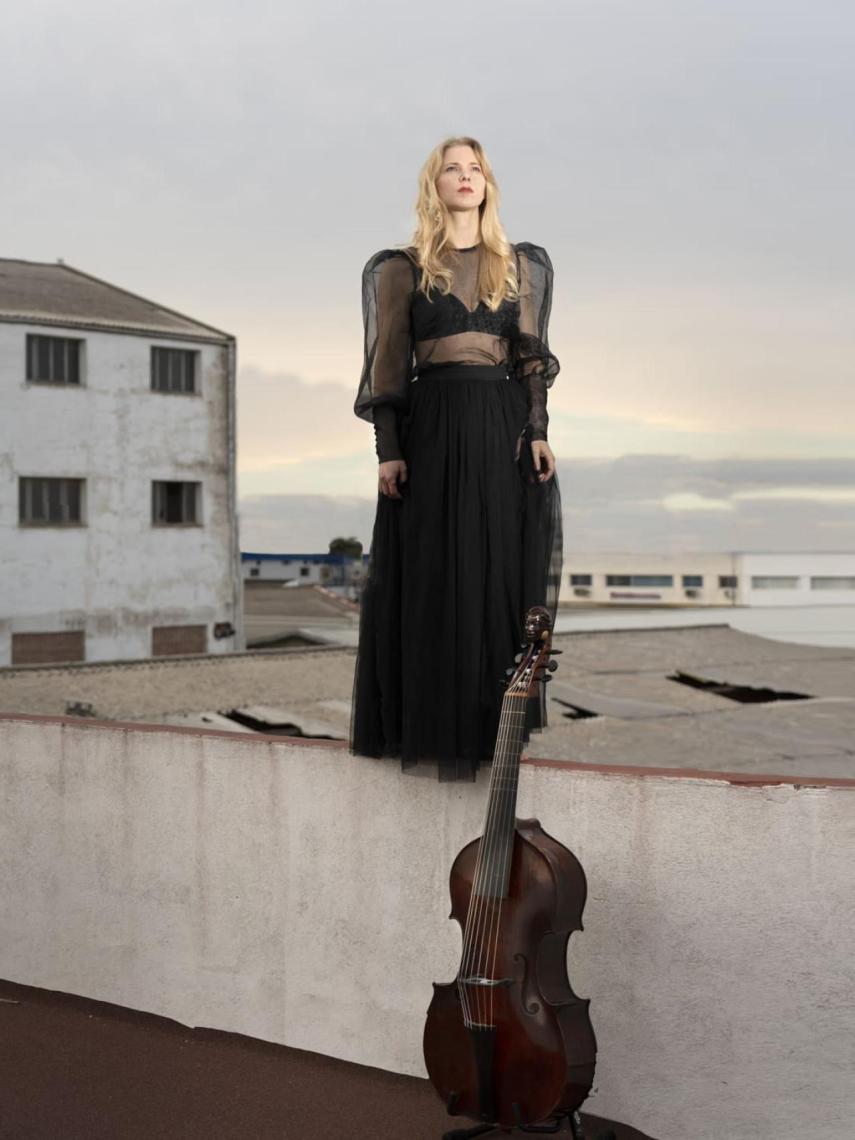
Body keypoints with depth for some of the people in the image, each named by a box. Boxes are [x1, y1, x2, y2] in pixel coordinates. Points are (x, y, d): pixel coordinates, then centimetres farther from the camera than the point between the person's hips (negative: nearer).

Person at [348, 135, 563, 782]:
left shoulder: (519, 265, 14)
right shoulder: (403, 268, 7)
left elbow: (531, 356, 10)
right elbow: (388, 363, 3)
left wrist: (538, 432, -3)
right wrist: (387, 449, -6)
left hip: (503, 428, 2)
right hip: (432, 429, -2)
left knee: (501, 575, 1)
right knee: (437, 578, -2)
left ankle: (493, 720, 9)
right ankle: (442, 728, 3)